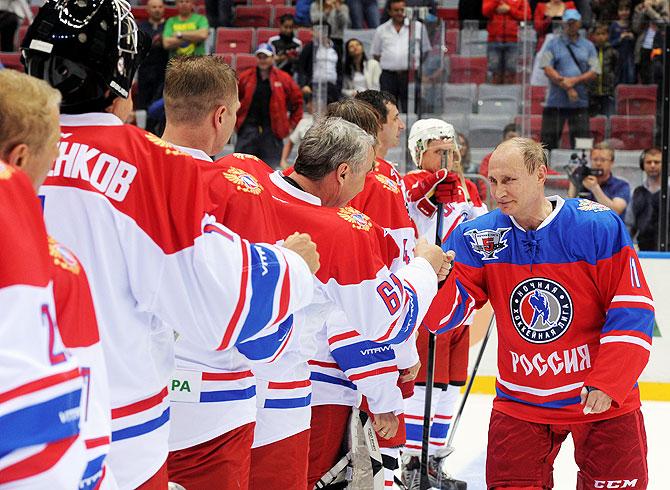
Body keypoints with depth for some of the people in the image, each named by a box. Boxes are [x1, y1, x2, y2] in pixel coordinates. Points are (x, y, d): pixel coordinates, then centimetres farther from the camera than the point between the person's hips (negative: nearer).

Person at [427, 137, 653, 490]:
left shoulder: (599, 227, -14)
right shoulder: (476, 237, -5)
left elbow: (633, 311, -13)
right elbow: (445, 314, -9)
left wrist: (608, 382, -20)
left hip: (603, 399, -2)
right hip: (520, 403, 2)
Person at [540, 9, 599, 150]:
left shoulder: (588, 46, 12)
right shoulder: (553, 44, 7)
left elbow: (594, 72, 4)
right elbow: (547, 69, -4)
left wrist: (575, 80, -13)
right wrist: (567, 87, -12)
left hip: (580, 103, 1)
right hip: (555, 101, -1)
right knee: (549, 139, -1)